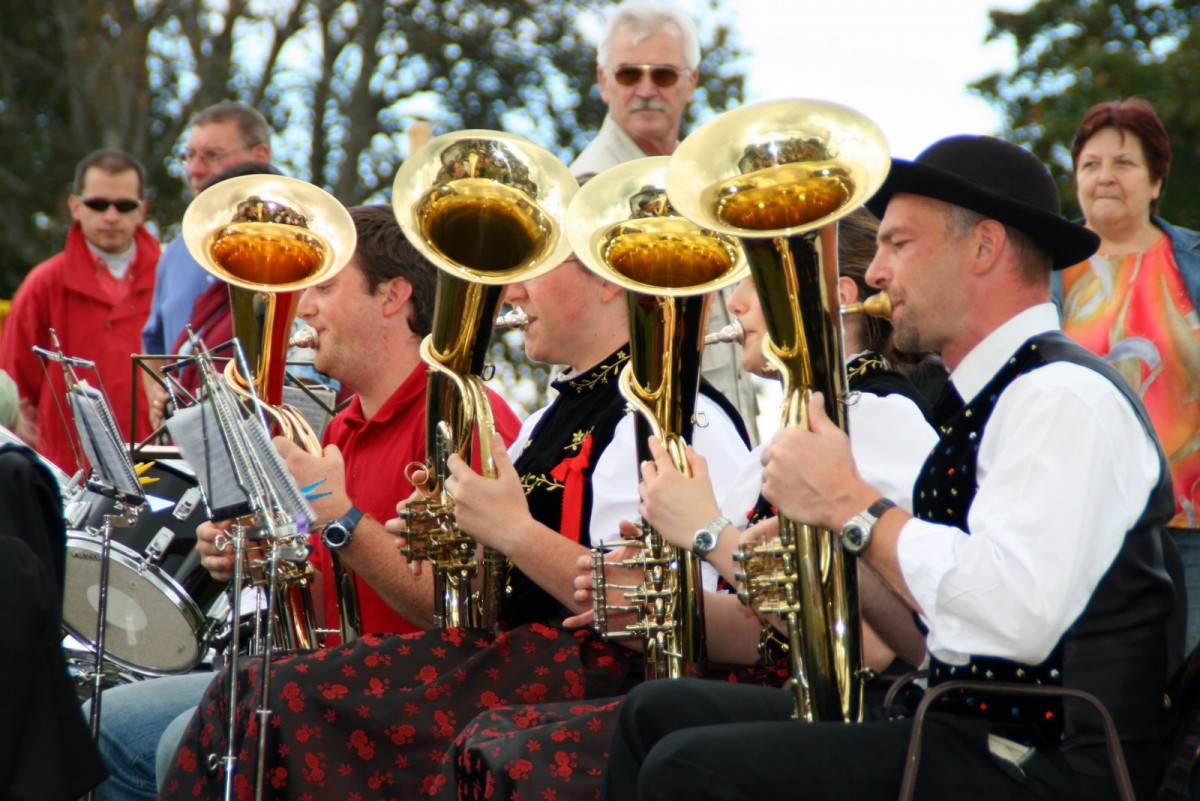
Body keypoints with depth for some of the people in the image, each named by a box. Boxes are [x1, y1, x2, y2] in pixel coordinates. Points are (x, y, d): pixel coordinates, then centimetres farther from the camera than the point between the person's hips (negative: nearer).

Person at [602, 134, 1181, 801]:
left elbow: (1017, 616, -29)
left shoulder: (1064, 396, -13)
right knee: (657, 713, 11)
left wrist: (849, 503, -17)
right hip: (959, 727, 10)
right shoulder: (980, 404, 19)